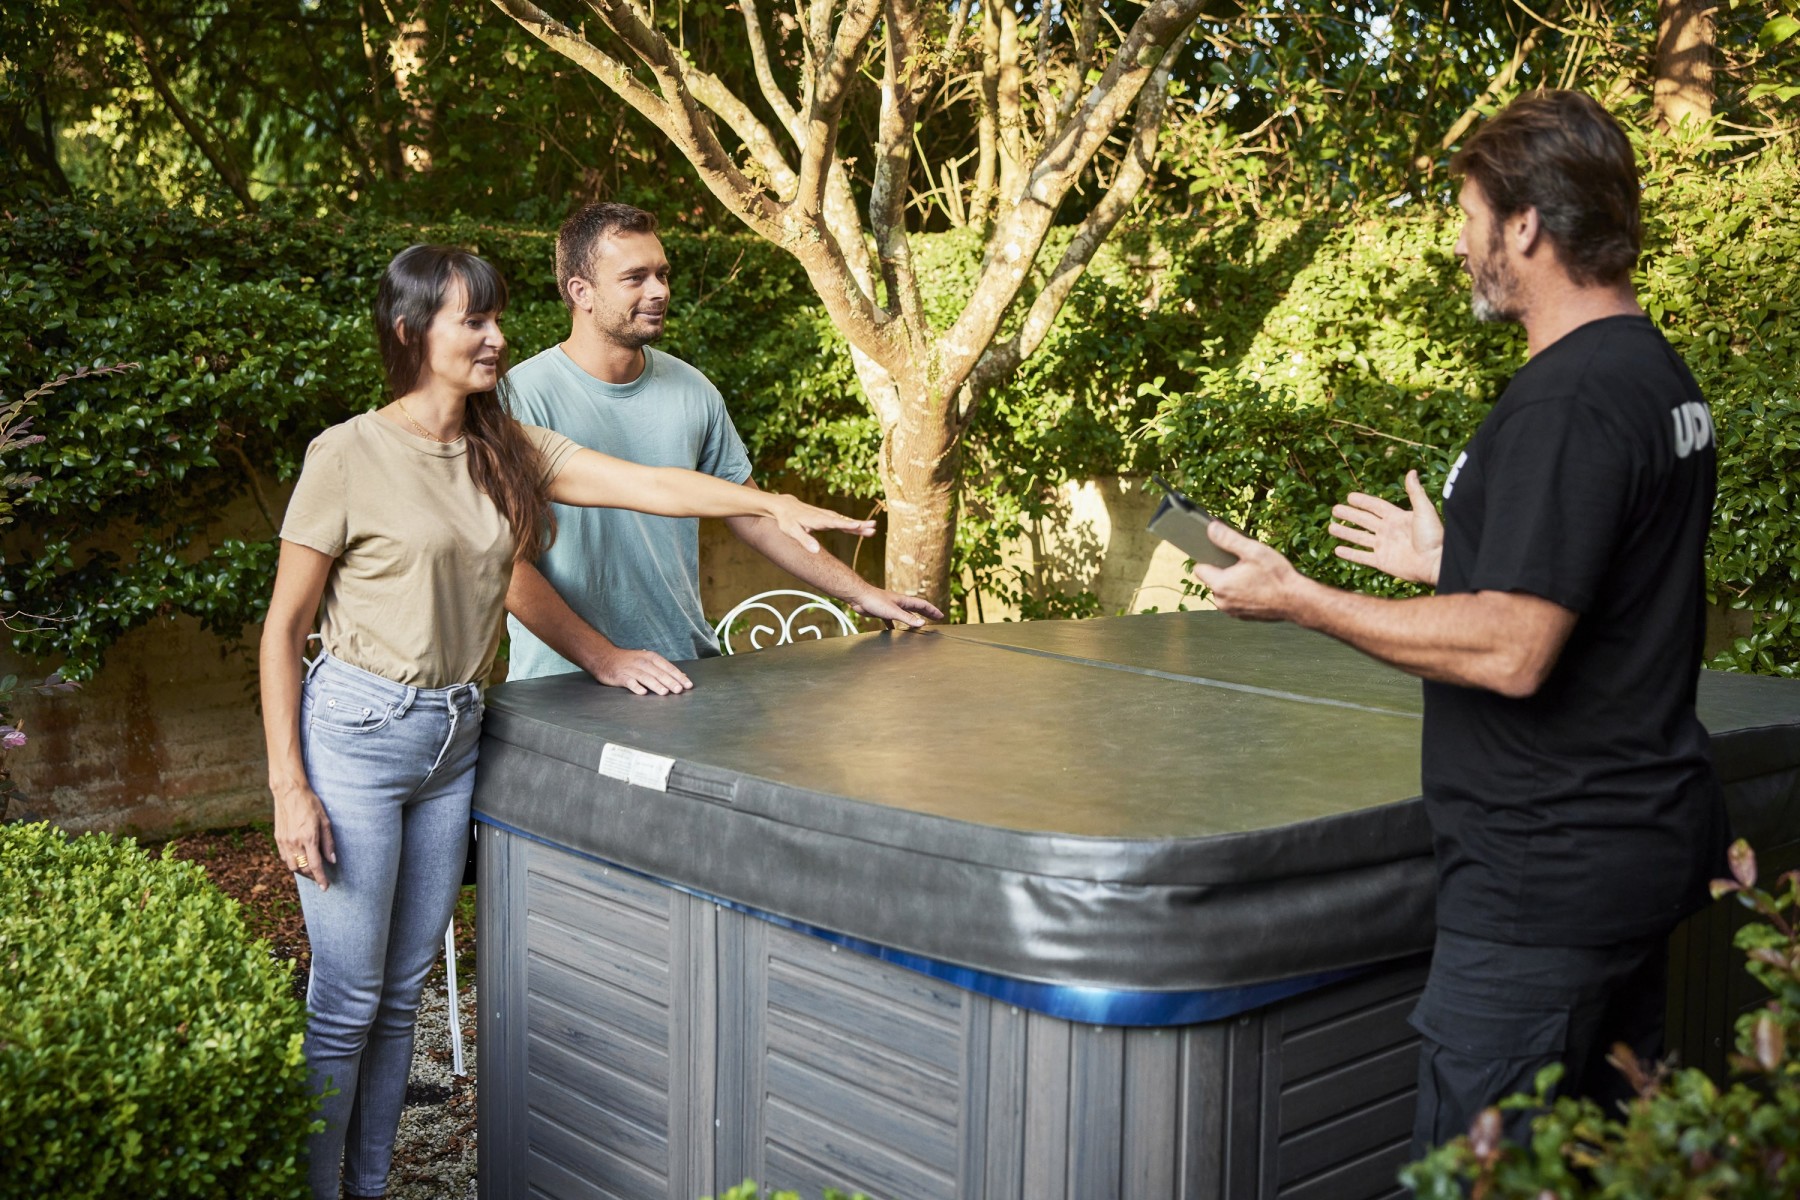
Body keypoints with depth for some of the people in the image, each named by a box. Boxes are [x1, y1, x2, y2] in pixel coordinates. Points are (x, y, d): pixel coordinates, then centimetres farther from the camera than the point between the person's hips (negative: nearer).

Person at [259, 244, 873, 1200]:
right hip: (355, 735, -6)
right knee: (345, 1004, -1)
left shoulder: (505, 450, 6)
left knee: (401, 995, 14)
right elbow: (282, 632, -8)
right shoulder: (349, 457, -11)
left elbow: (646, 485, 2)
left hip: (454, 742, 6)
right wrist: (288, 787, -12)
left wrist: (773, 504, -11)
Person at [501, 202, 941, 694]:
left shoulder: (692, 391, 8)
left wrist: (860, 593, 18)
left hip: (688, 668, 4)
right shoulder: (523, 397, -10)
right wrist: (605, 659, -21)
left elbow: (750, 511, 18)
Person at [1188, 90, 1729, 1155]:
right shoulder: (1663, 377, 12)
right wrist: (1447, 561, 24)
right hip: (1644, 840, 10)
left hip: (1551, 870, -10)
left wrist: (1298, 599, -18)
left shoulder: (1566, 403, -21)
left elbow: (1512, 653, -25)